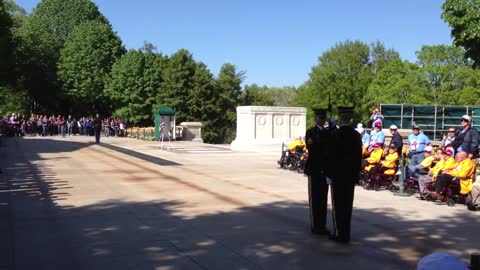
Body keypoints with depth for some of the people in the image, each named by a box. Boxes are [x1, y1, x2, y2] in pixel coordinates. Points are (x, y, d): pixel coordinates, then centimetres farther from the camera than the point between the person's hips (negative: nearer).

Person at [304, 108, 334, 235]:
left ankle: (322, 225, 18)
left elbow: (331, 148, 9)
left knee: (323, 198, 10)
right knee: (314, 198, -1)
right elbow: (311, 148, -16)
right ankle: (315, 226, 5)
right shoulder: (310, 132, -4)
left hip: (325, 169, 6)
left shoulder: (328, 132, 14)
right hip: (315, 169, -6)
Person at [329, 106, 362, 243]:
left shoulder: (336, 134, -13)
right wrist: (356, 174, 13)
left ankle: (339, 233, 6)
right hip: (351, 175, 5)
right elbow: (359, 156, 6)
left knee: (337, 204, 3)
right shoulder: (356, 135, 4)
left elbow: (332, 155, -12)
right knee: (347, 204, 11)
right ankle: (346, 234, 18)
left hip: (338, 174, -5)